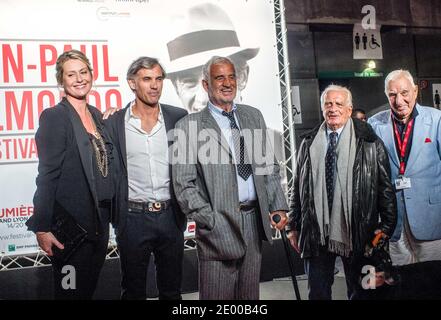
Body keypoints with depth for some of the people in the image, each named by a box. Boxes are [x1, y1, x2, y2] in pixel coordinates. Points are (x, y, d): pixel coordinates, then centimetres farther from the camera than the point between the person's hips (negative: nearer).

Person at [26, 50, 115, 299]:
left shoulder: (96, 114, 10)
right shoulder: (54, 116, -12)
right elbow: (48, 175, -16)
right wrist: (42, 228, -18)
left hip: (100, 220, 7)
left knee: (90, 288, 20)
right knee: (71, 290, 7)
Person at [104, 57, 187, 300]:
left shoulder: (179, 117, 1)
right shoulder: (114, 123, -3)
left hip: (170, 216, 2)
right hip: (133, 218, -1)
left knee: (171, 289, 16)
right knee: (133, 291, 14)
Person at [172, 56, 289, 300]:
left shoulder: (253, 116, 11)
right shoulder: (190, 126, -5)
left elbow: (269, 165, 14)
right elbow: (184, 186, -7)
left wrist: (278, 206, 4)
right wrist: (212, 222, -12)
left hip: (255, 220, 4)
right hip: (218, 224, -4)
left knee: (249, 293, 13)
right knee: (218, 294, 4)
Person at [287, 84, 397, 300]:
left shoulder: (370, 143, -1)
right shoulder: (309, 143, 8)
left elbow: (386, 187, -2)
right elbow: (298, 187, 9)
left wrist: (387, 226, -7)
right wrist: (293, 226, 7)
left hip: (357, 232, -2)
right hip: (316, 231, 2)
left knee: (359, 291, 14)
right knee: (317, 292, 11)